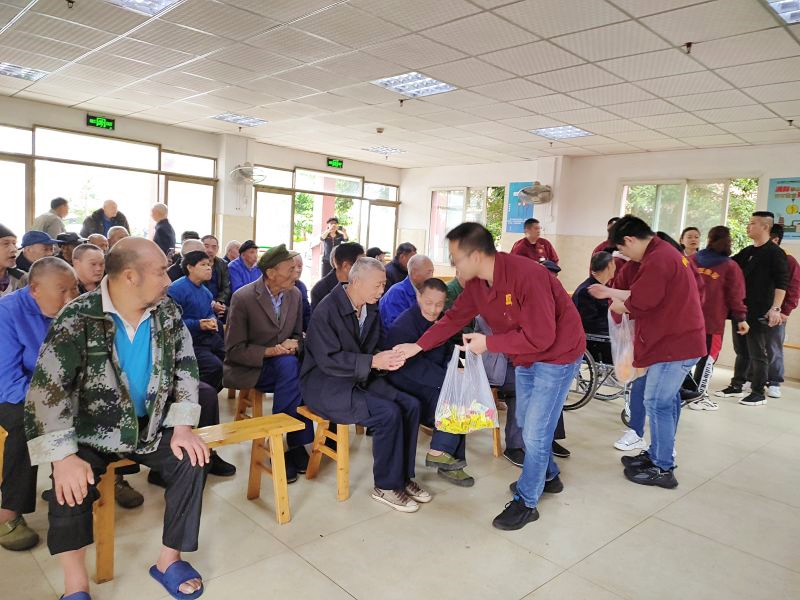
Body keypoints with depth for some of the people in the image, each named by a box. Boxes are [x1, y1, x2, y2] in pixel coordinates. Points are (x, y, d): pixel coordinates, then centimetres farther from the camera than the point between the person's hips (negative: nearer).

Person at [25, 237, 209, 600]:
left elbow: (185, 369, -1)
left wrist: (183, 427, -11)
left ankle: (170, 559, 0)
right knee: (70, 487, -24)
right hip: (91, 434, -3)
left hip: (151, 427, 3)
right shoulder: (77, 319, -19)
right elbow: (47, 389, -22)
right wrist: (63, 456, -29)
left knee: (192, 460, -15)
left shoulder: (169, 314, -7)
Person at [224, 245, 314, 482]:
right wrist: (272, 351, -25)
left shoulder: (294, 294, 1)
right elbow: (234, 349, -12)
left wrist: (294, 345, -12)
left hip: (284, 364, 5)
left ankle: (296, 443, -17)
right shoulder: (243, 298, -15)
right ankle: (295, 443, -23)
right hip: (248, 369, -5)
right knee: (289, 365, -34)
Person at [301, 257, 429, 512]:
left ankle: (403, 476, 5)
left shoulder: (371, 309, 4)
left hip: (360, 379, 8)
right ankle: (386, 486, -5)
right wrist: (372, 362, -26)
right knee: (389, 413, -24)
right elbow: (329, 360, -22)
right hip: (326, 385, -8)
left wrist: (387, 359, -11)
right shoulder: (326, 310, -18)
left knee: (410, 405, -9)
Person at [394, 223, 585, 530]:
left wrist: (488, 343, -25)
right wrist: (418, 346, -5)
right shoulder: (476, 282, -8)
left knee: (535, 431, -4)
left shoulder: (526, 276, -34)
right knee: (526, 422, 20)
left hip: (557, 353, -8)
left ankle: (525, 502, 13)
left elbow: (540, 337, -32)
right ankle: (547, 476, 43)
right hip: (526, 357, 8)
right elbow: (454, 317, 1)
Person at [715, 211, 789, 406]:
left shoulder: (775, 253, -8)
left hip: (760, 312, -7)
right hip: (741, 309, 7)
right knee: (741, 351, 14)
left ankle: (758, 393, 7)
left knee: (757, 354, -1)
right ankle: (736, 386, 22)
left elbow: (782, 283, -15)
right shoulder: (747, 252, 14)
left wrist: (775, 308, -24)